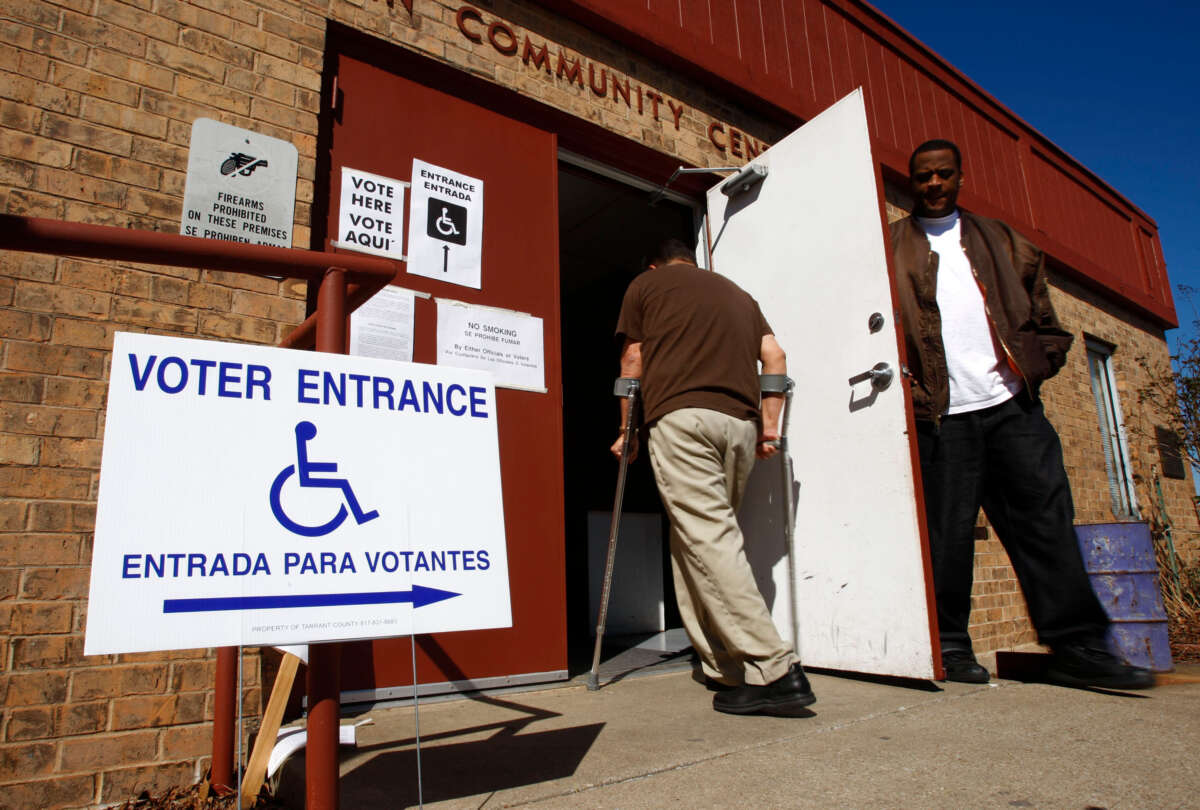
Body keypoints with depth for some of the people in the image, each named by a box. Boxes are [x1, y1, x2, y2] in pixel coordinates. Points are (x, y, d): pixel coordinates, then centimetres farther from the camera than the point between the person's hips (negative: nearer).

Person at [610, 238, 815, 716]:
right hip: (740, 423, 5)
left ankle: (775, 671, -18)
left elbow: (632, 363, 14)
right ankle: (722, 667, 12)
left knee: (709, 540, -11)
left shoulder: (645, 284, 18)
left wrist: (627, 431, 21)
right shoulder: (736, 292, 29)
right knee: (708, 537, 12)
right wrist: (770, 426, 17)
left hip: (681, 414, -5)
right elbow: (774, 357, 17)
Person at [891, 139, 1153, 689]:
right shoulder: (891, 247, 8)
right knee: (947, 531, -2)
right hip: (942, 415, -3)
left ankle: (1077, 646, 10)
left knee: (1046, 518, 1)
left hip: (1012, 404, 4)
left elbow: (1039, 310, 21)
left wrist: (1039, 364, 6)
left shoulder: (999, 240, 21)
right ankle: (949, 647, 10)